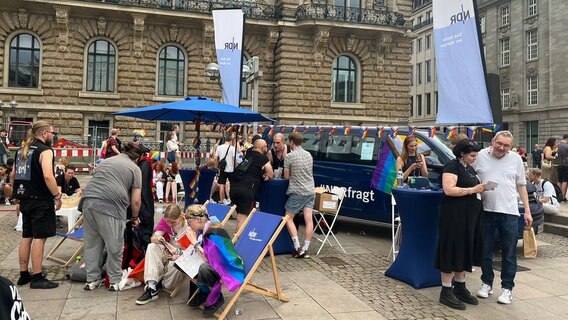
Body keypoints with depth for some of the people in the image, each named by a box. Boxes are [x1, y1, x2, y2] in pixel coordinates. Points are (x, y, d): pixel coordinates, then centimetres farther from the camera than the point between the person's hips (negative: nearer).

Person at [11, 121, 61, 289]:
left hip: (25, 199, 8)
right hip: (40, 200, -8)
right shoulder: (45, 150, -12)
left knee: (26, 236, 14)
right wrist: (57, 196, -17)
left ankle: (23, 275, 21)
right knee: (39, 237, -5)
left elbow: (13, 175, 18)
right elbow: (47, 176, -25)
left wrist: (18, 193, 25)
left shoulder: (22, 150, 14)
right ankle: (37, 278, -1)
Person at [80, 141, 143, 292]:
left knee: (91, 243, 15)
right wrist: (135, 217, 24)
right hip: (110, 206, -6)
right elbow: (135, 201, 8)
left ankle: (92, 279, 22)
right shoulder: (135, 168, 13)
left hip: (88, 201, 6)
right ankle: (115, 280, 16)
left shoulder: (106, 161, 30)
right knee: (114, 246, 6)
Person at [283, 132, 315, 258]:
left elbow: (286, 177, -3)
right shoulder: (309, 155, 10)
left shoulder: (289, 156, -8)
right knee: (309, 219, 1)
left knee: (289, 218, 7)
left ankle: (297, 247, -2)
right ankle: (305, 249, 2)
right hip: (310, 191, 5)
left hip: (297, 192, -5)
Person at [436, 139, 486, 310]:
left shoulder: (470, 168, 18)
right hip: (454, 216, -9)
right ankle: (446, 293, 0)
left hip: (470, 215, 9)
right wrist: (472, 190, -19)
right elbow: (449, 189, -21)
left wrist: (481, 189, 9)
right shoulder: (452, 166, -10)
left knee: (465, 251, 13)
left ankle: (460, 288, 23)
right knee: (452, 251, -6)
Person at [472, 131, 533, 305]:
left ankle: (507, 287, 17)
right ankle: (487, 283, 26)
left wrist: (527, 210, 6)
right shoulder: (480, 156, 0)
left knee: (509, 253, 6)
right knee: (485, 250, 11)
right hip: (486, 210, 0)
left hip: (509, 212, 0)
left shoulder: (515, 159, 4)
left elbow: (521, 185, 8)